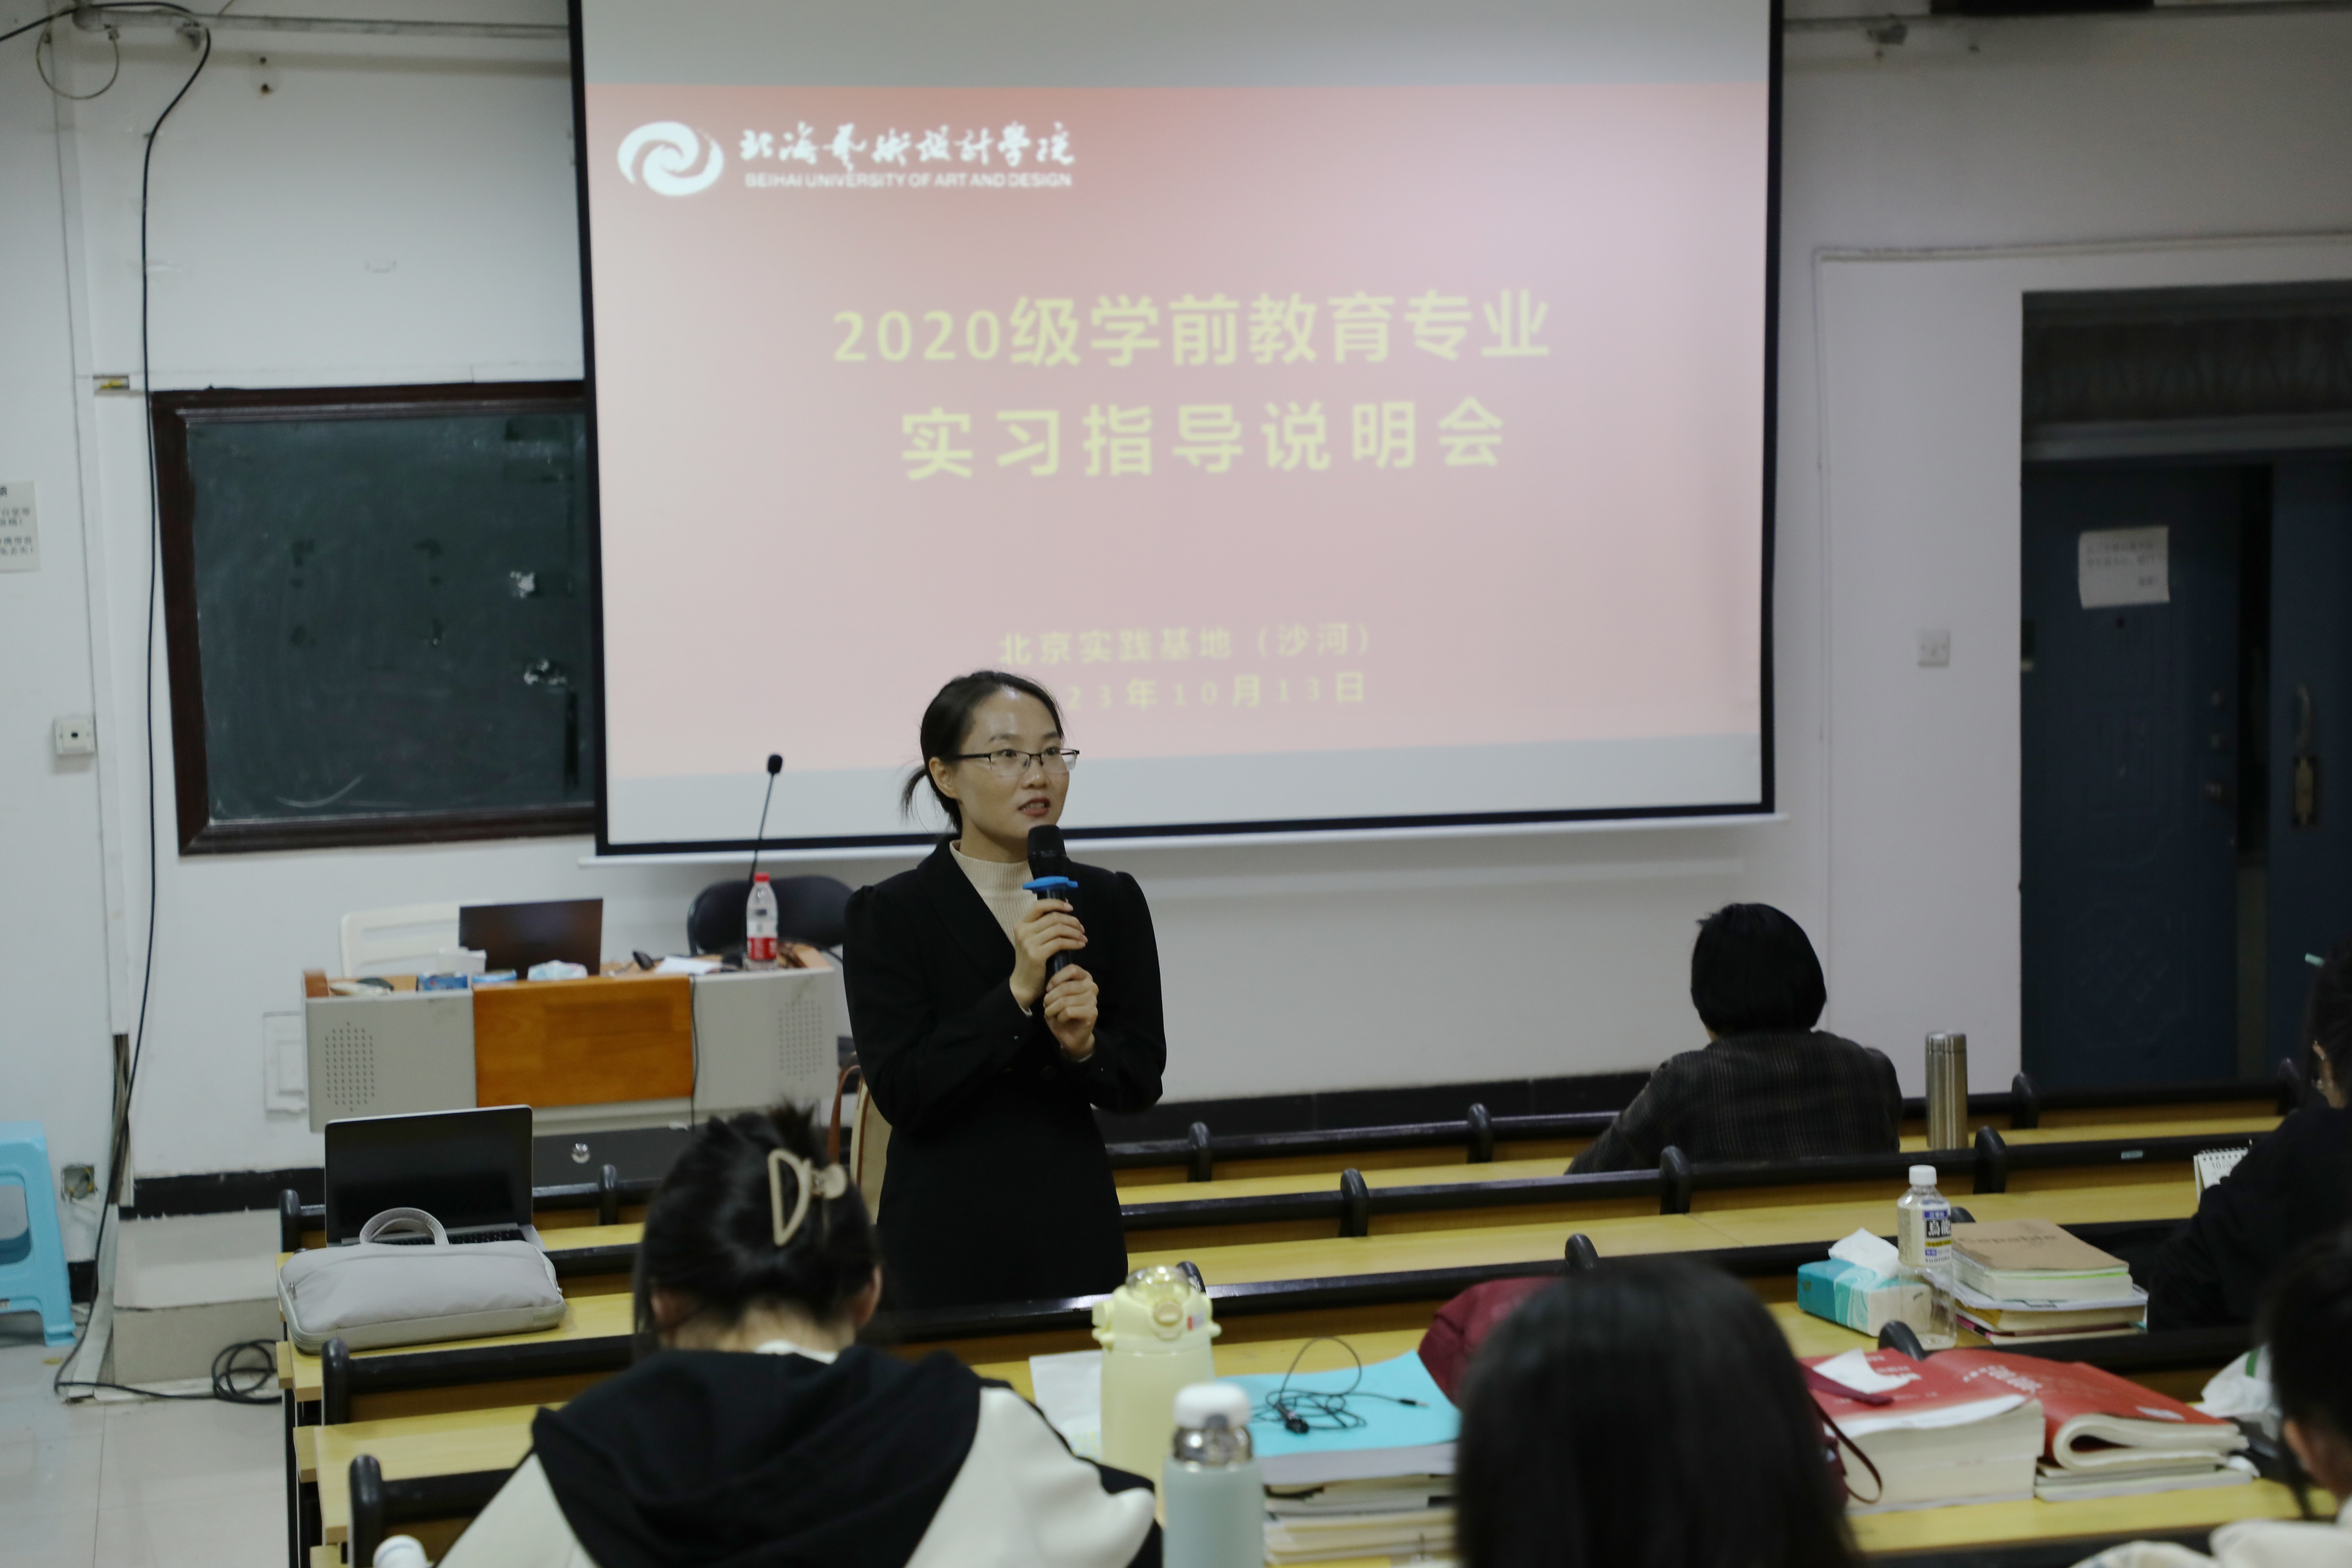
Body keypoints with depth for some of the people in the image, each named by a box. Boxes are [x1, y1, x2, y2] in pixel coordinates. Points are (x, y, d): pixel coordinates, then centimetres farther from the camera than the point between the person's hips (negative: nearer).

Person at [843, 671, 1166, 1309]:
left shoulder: (1111, 902, 2)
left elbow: (1142, 1082, 2)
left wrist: (1083, 1046, -18)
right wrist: (1016, 994, -23)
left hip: (1076, 1230, 3)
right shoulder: (890, 914, -8)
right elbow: (899, 1092, -16)